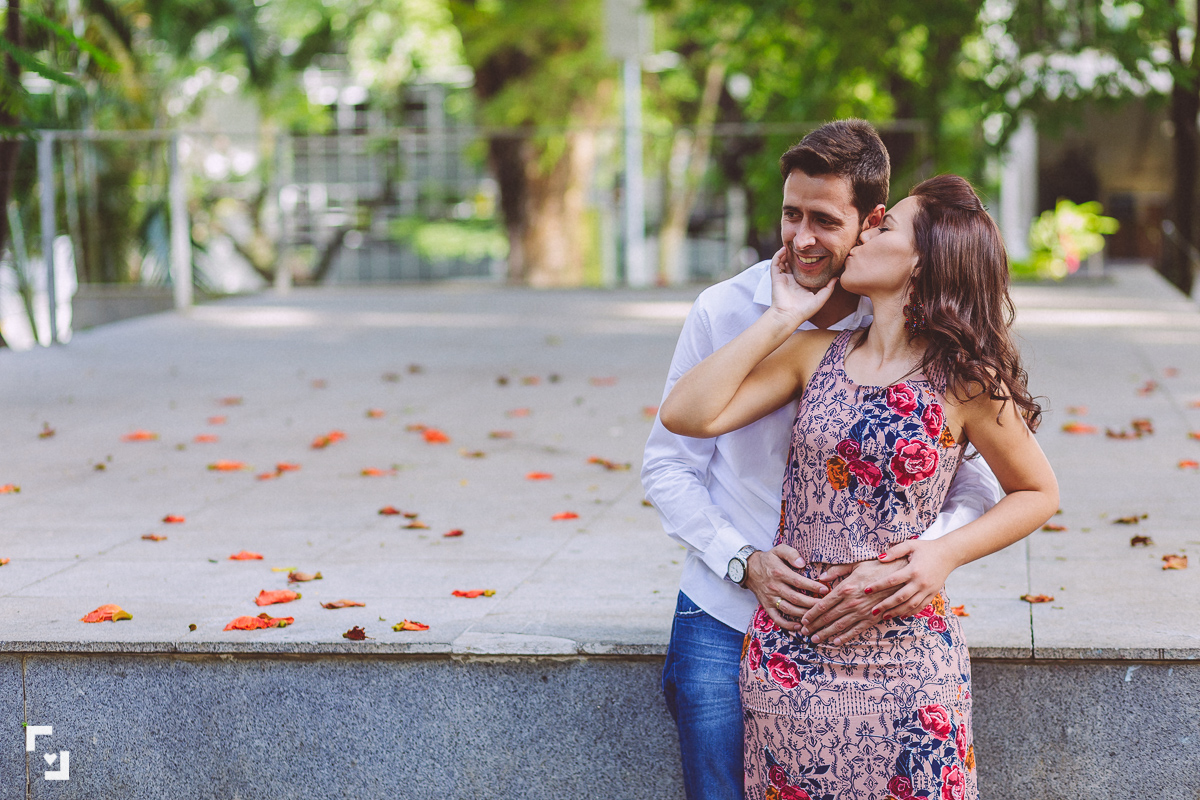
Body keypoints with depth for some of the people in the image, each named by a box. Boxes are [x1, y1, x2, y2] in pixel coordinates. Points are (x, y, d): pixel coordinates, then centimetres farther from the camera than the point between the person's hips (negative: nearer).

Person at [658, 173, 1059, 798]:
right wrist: (782, 318, -3)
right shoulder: (815, 355, 5)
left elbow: (1038, 494, 8)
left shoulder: (966, 380, -4)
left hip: (902, 649, -3)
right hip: (790, 649, 3)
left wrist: (947, 553, -8)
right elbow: (687, 415, -5)